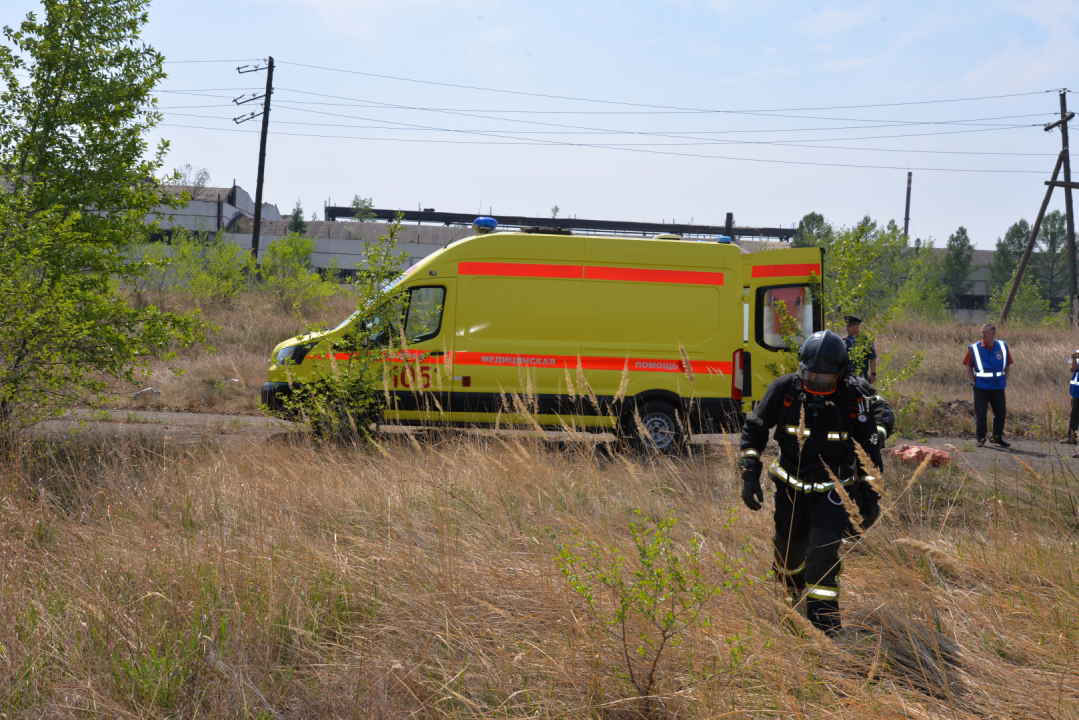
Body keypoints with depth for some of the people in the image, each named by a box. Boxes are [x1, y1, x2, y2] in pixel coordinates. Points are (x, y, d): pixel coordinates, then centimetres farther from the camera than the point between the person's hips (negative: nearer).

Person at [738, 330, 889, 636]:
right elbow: (754, 428, -3)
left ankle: (822, 615, -8)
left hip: (832, 487, -2)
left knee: (823, 549, -18)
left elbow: (869, 446, -4)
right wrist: (750, 474, -9)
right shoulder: (785, 389, -15)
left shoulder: (854, 396, -16)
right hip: (791, 483, 2)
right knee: (789, 543, 17)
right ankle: (792, 585, 50)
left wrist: (870, 494, -1)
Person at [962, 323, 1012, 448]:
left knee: (1001, 412, 9)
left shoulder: (1003, 346, 3)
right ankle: (981, 439, 10)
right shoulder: (975, 348, -4)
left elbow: (1007, 364, 13)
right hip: (981, 387, -3)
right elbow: (968, 366, 2)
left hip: (998, 386, 3)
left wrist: (1005, 379, 5)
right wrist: (972, 382, -7)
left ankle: (998, 437, 25)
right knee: (980, 414, 0)